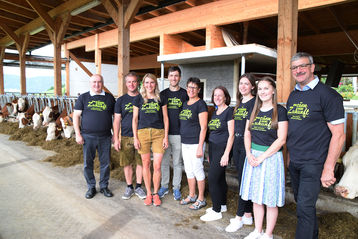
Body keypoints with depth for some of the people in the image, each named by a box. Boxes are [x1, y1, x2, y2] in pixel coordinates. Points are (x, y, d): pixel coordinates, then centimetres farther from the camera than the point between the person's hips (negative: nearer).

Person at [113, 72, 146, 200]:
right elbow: (117, 120, 5)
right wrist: (116, 139, -2)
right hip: (126, 137, 0)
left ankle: (138, 187, 22)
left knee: (141, 162, 6)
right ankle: (129, 187, 23)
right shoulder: (121, 100, 5)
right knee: (127, 163, 7)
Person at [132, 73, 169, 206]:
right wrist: (135, 138, 0)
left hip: (158, 133, 0)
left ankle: (156, 193, 17)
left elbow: (165, 118, 7)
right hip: (142, 132, 0)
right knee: (146, 164, 7)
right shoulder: (138, 99, 6)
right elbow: (135, 119, 6)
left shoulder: (161, 98, 6)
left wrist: (166, 137, 1)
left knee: (157, 165, -1)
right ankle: (148, 193, 21)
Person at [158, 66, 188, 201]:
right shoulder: (162, 94, 9)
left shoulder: (184, 94, 2)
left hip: (179, 134, -2)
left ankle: (176, 188, 20)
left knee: (177, 163, 7)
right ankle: (164, 186, 24)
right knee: (164, 161, 9)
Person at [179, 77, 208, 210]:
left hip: (196, 143, -7)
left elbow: (203, 127, -15)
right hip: (185, 143, 8)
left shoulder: (201, 104, -11)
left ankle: (201, 199, 17)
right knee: (188, 170, 15)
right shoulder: (185, 104, 13)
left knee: (198, 170, 2)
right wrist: (183, 141, 16)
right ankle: (192, 196, 31)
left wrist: (200, 147, -19)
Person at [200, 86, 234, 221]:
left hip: (222, 149, -7)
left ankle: (216, 211, 5)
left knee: (212, 178, -7)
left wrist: (226, 154, -19)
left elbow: (231, 135, -14)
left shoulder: (229, 111, -10)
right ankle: (222, 204, 30)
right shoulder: (215, 112, 14)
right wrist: (209, 153, 18)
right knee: (220, 177, 15)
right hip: (213, 148, 7)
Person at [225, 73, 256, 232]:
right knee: (242, 180, 13)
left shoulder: (254, 102, -8)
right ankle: (248, 215, 25)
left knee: (244, 181, -1)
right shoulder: (239, 103, 16)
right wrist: (231, 148, 15)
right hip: (237, 144, 8)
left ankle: (240, 217, 10)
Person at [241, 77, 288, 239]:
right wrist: (249, 154, -6)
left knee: (270, 200, 5)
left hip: (271, 157, -5)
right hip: (253, 156, 5)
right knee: (256, 197, 14)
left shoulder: (280, 110, -7)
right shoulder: (254, 111, 10)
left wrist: (262, 157, -15)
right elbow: (247, 134, 10)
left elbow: (281, 139, -12)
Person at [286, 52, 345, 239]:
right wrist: (288, 155, 12)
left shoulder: (327, 95, -11)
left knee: (304, 207, -4)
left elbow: (338, 134, -14)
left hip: (313, 163, -7)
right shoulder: (292, 96, 9)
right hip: (294, 161, 7)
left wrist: (328, 168, -16)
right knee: (302, 202, 19)